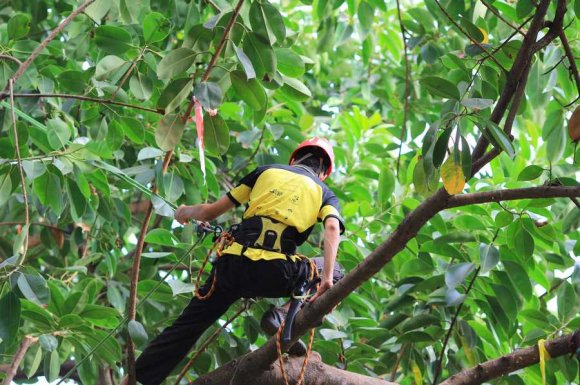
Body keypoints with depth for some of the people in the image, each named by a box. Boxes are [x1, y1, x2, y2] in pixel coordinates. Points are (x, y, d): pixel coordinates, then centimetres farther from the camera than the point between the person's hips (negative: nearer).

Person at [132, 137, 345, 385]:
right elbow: (332, 228, -6)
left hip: (233, 265, 2)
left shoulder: (266, 171, 23)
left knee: (186, 326, 17)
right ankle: (286, 315, 2)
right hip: (275, 275, -2)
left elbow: (210, 212, 21)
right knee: (332, 269, 23)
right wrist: (327, 278, -14)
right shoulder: (324, 192, 19)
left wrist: (185, 212, 41)